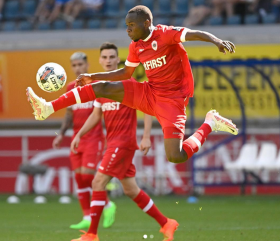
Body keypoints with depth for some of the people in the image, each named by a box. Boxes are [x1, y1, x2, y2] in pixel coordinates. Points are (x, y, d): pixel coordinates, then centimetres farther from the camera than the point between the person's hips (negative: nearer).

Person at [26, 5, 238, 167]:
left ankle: (209, 125, 3)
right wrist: (92, 77, 18)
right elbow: (126, 73, 22)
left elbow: (195, 34, -29)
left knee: (176, 157, -21)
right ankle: (48, 109, -2)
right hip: (148, 94, 7)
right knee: (101, 88, -4)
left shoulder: (165, 34, -15)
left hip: (171, 100, -7)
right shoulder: (136, 47, 8)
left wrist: (217, 41, -49)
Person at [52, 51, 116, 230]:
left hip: (94, 138, -6)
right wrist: (61, 134, 9)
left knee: (87, 175, -14)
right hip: (77, 139, 6)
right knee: (79, 178, 1)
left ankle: (108, 205, 7)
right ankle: (87, 218, 6)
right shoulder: (71, 88, 12)